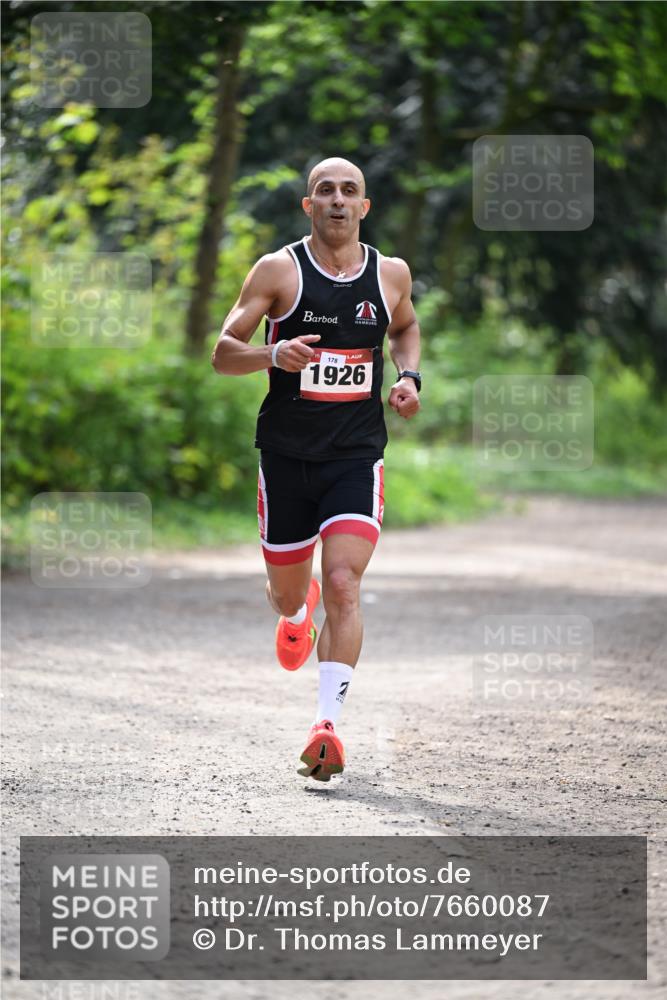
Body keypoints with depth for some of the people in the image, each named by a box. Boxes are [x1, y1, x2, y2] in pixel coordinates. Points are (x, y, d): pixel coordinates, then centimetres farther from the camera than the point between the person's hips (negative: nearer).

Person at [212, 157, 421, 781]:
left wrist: (409, 377, 7)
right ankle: (298, 610, 52)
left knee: (343, 587, -17)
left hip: (358, 455, 0)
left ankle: (326, 726, -21)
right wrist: (275, 354, -26)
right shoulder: (279, 270, -4)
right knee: (287, 596, 13)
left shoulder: (391, 274, 4)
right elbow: (223, 354, -6)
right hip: (287, 454, 0)